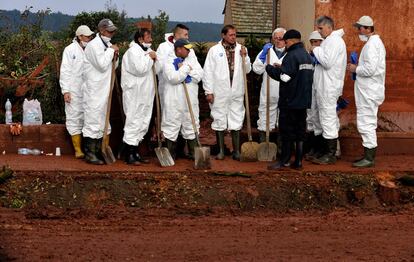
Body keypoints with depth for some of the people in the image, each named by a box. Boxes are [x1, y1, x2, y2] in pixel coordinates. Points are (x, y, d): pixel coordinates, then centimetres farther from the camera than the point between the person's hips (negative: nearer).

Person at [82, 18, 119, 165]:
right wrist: (111, 50, -14)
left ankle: (97, 151, 21)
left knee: (101, 120, 13)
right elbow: (102, 65, -23)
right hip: (94, 91, -9)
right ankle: (89, 154, -4)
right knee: (93, 120, -8)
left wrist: (115, 56, 1)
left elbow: (112, 67, 20)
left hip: (104, 89, 9)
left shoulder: (107, 45, 15)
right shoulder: (94, 45, -14)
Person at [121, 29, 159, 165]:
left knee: (143, 123, 13)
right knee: (134, 122, -8)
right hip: (134, 94, -9)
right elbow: (139, 69, -24)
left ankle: (135, 152, 21)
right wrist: (149, 58, -12)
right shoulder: (133, 51, -12)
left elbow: (156, 70, 19)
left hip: (146, 95, 10)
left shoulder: (148, 51, 17)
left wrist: (154, 60, 1)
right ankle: (129, 155, -4)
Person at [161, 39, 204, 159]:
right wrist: (187, 68, -12)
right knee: (172, 126, 0)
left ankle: (193, 153, 18)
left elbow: (198, 76, -4)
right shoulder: (168, 62, -3)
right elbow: (173, 78, -19)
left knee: (191, 125, 10)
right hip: (174, 102, -4)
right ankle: (170, 153, 9)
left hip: (191, 101, 4)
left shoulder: (192, 60, 11)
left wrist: (184, 68, -11)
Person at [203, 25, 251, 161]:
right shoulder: (214, 50, -1)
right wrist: (209, 91, -7)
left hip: (236, 92, 2)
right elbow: (208, 72, -3)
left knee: (236, 121, 5)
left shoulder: (241, 49, 6)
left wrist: (245, 56, -10)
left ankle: (236, 150, 13)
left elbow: (247, 70, 7)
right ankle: (221, 150, 15)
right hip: (219, 92, -2)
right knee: (219, 120, 5)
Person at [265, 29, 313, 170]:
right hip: (304, 101, 8)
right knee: (300, 130, 9)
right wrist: (281, 68, 16)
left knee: (286, 131, -2)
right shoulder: (308, 56, 15)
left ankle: (285, 160, 1)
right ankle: (298, 161, 10)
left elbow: (284, 77, -21)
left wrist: (269, 68, -6)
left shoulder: (292, 56, -15)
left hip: (290, 101, -8)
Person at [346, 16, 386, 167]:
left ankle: (369, 158, -4)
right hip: (369, 91, 11)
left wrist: (355, 69, -11)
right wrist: (358, 66, 11)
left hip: (368, 92, -11)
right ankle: (369, 155, 21)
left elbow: (370, 69, -25)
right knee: (368, 123, 15)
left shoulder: (371, 44, -17)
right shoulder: (376, 42, 17)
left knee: (366, 123, -7)